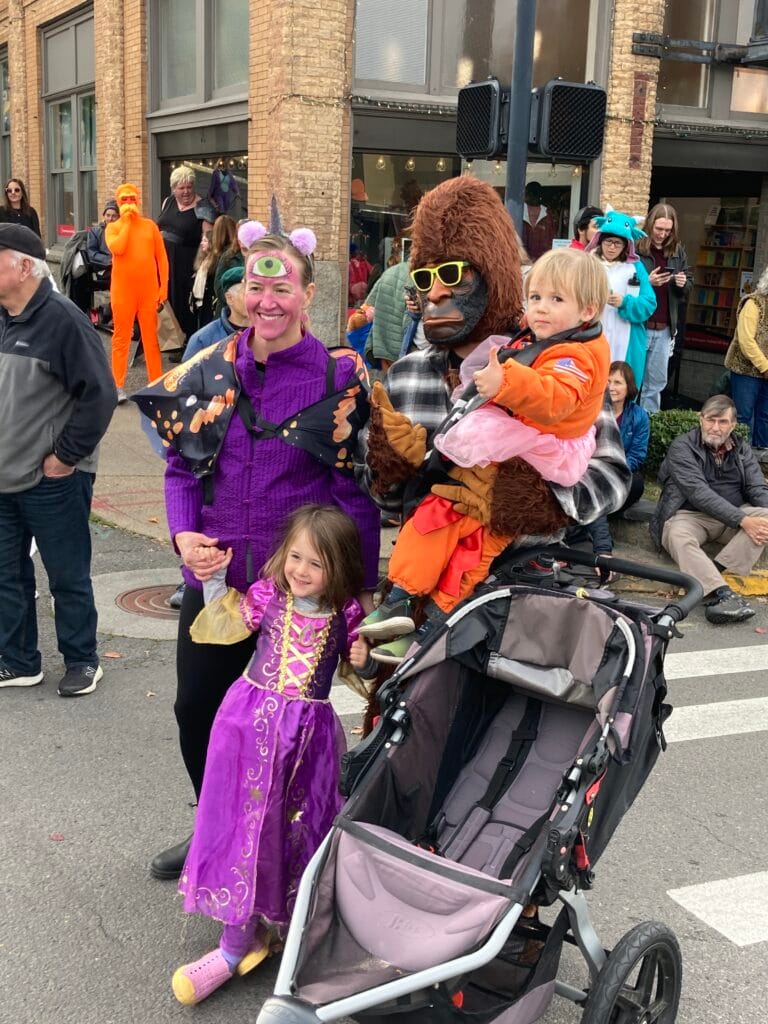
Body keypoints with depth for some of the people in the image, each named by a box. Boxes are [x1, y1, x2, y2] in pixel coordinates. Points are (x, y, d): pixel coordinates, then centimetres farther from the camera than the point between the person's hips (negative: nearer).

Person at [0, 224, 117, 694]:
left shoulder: (62, 319, -15)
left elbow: (100, 394, -18)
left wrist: (66, 456, -15)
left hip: (53, 480, -7)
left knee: (68, 576, 6)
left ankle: (83, 661, 22)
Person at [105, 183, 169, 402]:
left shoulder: (150, 225, 9)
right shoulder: (112, 227, 4)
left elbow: (162, 258, 8)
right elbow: (117, 248, -17)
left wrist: (164, 286, 1)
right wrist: (126, 221, -8)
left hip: (149, 290, 1)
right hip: (123, 290, -1)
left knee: (151, 337, 5)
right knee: (121, 337, 2)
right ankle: (119, 386, 6)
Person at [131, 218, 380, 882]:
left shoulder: (341, 377, -10)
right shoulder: (211, 369, 1)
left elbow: (359, 490, -9)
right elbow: (182, 464, 10)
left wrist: (361, 590, -12)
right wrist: (183, 535, -8)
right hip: (216, 579, 4)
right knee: (196, 709, 16)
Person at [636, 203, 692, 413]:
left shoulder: (678, 250, 8)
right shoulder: (635, 247, -7)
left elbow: (689, 285, 16)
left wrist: (683, 283, -7)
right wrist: (647, 282, -20)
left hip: (664, 329, 5)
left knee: (657, 383, 11)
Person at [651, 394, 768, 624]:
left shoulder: (742, 449, 11)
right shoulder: (682, 447, -6)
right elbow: (699, 493, -18)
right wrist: (743, 520, -27)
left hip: (733, 517, 4)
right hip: (689, 516, -4)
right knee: (678, 536, -37)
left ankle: (714, 571, -37)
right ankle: (722, 593, -57)